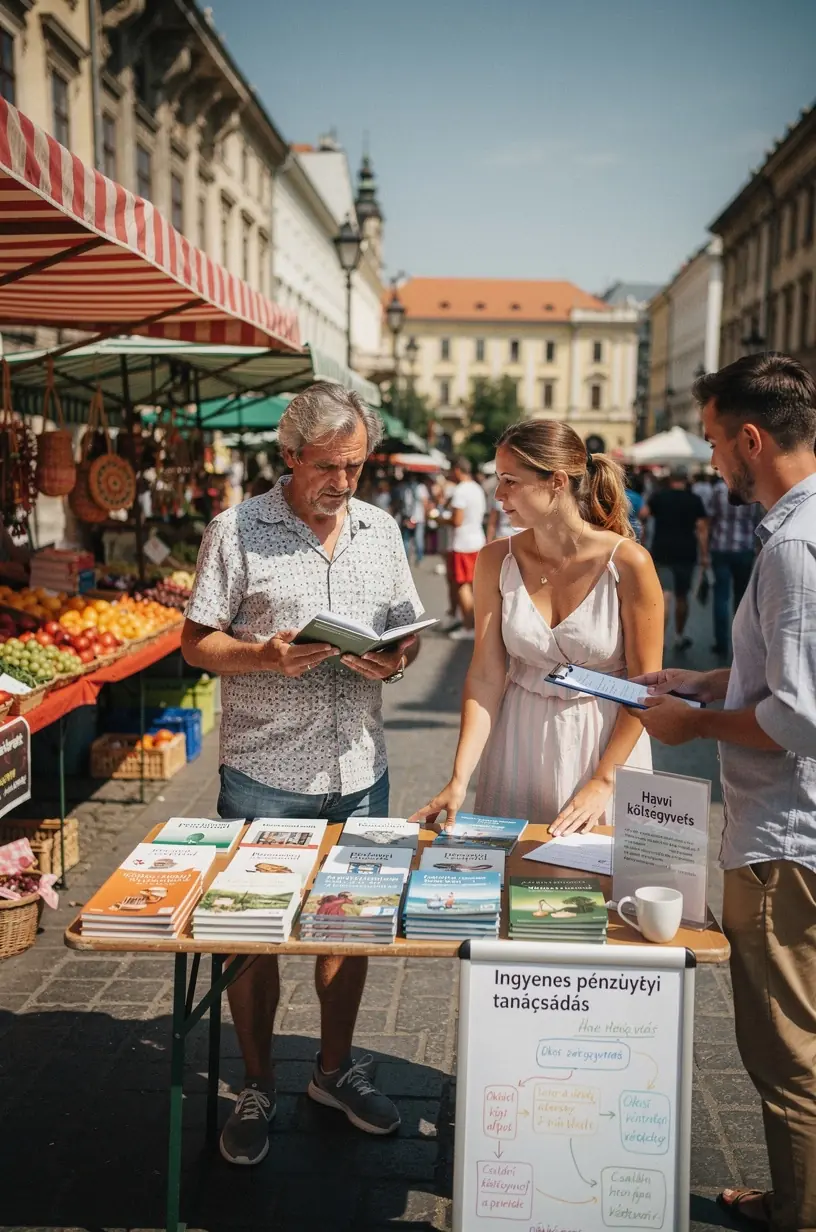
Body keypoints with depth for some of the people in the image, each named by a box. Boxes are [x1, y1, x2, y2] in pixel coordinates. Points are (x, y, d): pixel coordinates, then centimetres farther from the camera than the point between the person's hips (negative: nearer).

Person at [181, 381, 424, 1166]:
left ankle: (335, 1070, 35)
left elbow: (408, 630, 13)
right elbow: (196, 643, -5)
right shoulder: (237, 532, -5)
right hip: (263, 775, -3)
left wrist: (394, 659, -10)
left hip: (358, 770, 4)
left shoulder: (381, 531, 7)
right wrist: (267, 657, -22)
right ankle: (256, 1088, 28)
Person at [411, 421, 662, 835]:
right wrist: (459, 779, -14)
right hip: (519, 741, 2)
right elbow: (486, 676, -7)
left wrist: (603, 782, -13)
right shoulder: (496, 560, -7)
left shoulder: (628, 563, -16)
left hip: (607, 738, -2)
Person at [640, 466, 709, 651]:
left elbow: (643, 513, -12)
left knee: (665, 595, -8)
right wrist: (704, 555, -2)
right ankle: (679, 637, 28)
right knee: (681, 596, 14)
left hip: (662, 552, -1)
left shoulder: (658, 497, 2)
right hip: (686, 553, 1)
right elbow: (701, 528, -3)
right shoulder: (695, 500, 2)